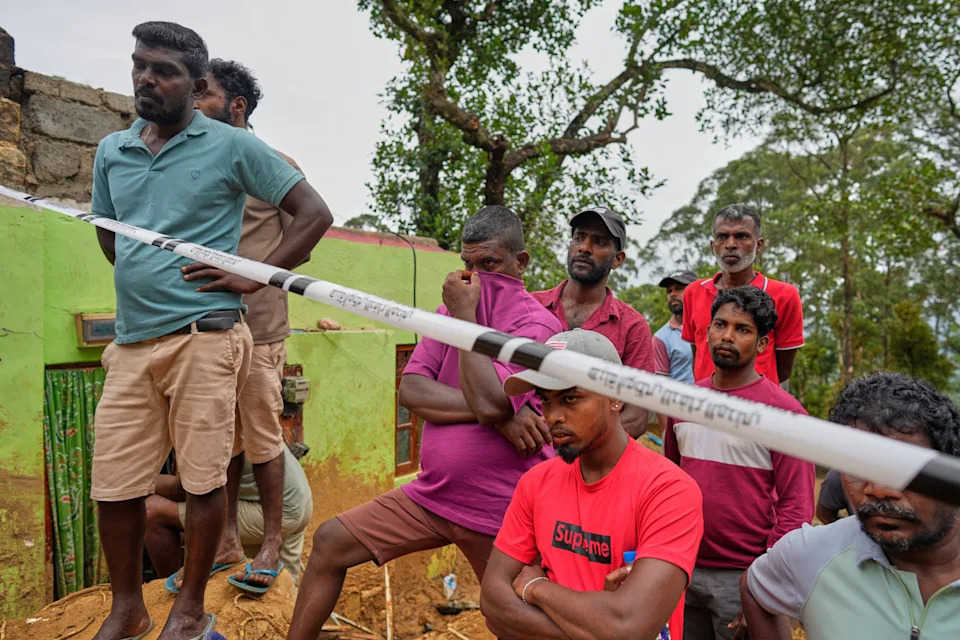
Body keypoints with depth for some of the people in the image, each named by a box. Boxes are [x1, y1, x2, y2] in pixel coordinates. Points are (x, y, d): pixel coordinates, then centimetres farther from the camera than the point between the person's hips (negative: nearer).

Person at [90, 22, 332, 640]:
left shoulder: (232, 147, -1)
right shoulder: (111, 152, 15)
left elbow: (315, 213, -3)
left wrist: (252, 277, -7)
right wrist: (146, 279, 14)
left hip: (203, 339, -5)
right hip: (132, 340, 5)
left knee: (203, 479, 2)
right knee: (114, 483, 8)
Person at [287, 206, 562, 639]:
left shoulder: (536, 324, -14)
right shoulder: (450, 311, 6)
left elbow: (489, 402, -29)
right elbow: (410, 391, -8)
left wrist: (466, 315, -19)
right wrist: (499, 415, -19)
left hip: (497, 511, -5)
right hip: (432, 493, 6)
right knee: (330, 542, 4)